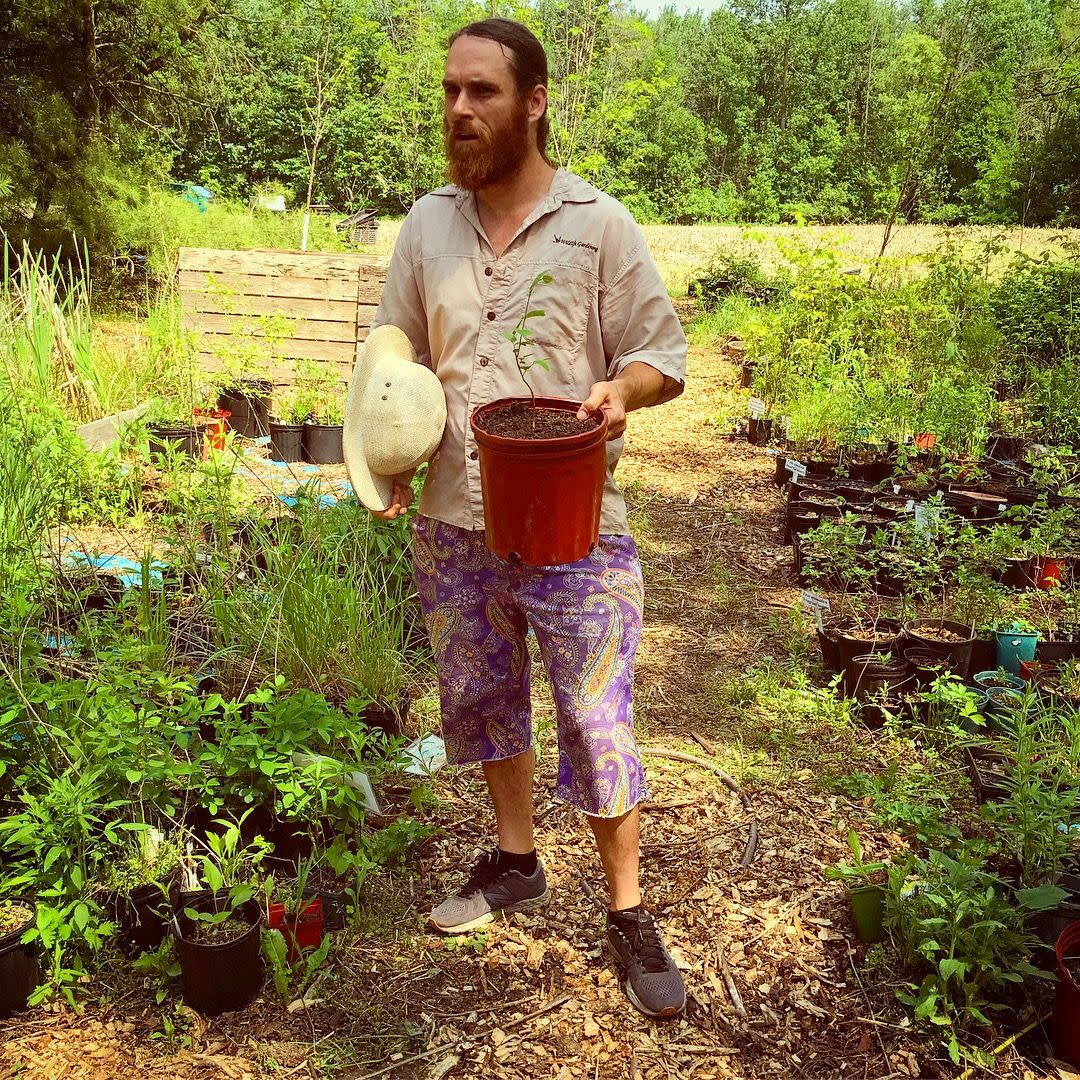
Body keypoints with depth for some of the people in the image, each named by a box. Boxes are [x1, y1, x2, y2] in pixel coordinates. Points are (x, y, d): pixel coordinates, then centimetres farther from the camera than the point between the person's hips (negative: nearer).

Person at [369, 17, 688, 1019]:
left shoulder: (598, 222, -5)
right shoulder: (427, 223, 6)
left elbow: (664, 351, -2)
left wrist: (621, 388, -24)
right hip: (453, 525, 5)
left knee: (597, 725, 1)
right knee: (483, 699, 19)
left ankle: (627, 911, 21)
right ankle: (514, 860, 41)